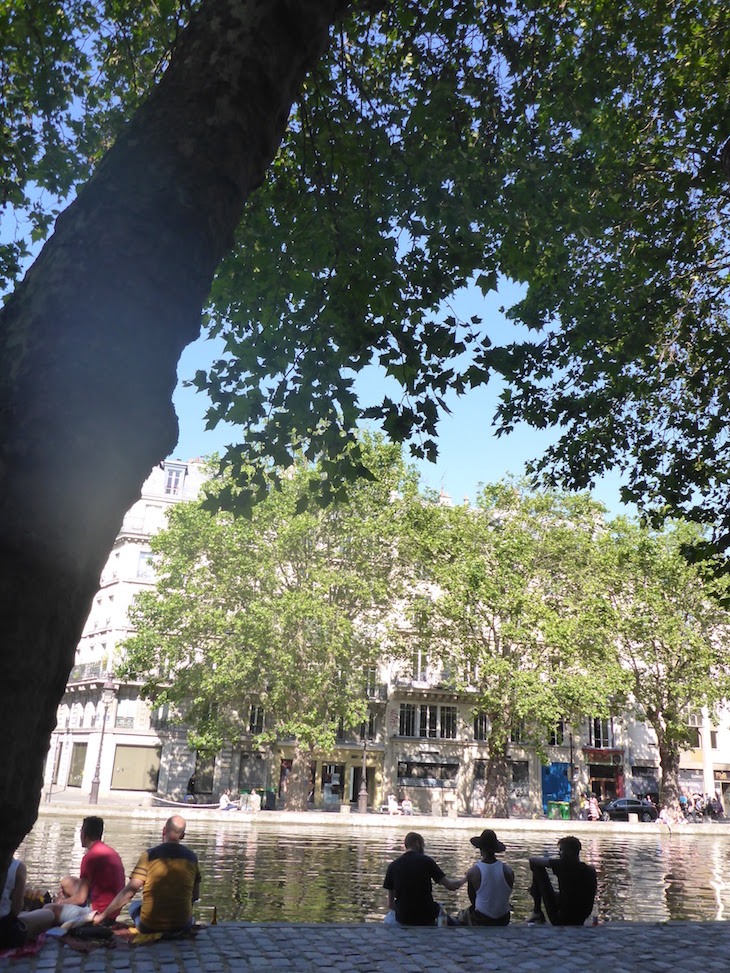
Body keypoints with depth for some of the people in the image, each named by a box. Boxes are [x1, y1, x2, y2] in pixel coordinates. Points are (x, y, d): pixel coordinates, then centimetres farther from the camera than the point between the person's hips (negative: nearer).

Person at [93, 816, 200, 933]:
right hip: (183, 926, 2)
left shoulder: (149, 855, -9)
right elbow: (195, 896, 7)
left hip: (149, 927, -1)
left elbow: (129, 892, -10)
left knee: (135, 906, 31)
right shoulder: (192, 857, -2)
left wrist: (102, 916, 1)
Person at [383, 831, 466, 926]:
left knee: (389, 919, 32)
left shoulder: (393, 866, -1)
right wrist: (465, 879, 13)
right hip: (426, 918, -1)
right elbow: (450, 886, -6)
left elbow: (390, 904, 2)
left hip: (402, 919, 1)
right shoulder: (426, 861, -7)